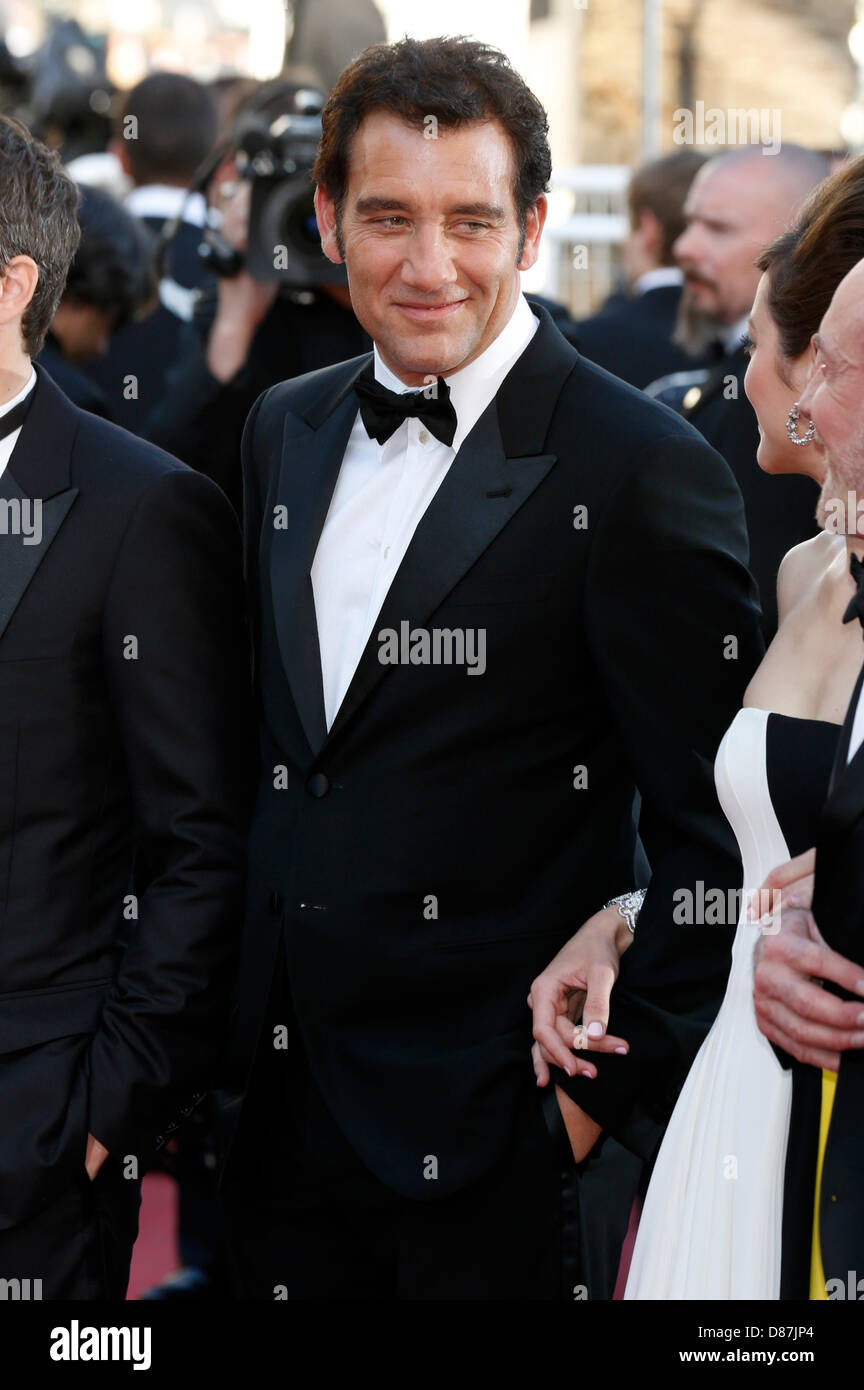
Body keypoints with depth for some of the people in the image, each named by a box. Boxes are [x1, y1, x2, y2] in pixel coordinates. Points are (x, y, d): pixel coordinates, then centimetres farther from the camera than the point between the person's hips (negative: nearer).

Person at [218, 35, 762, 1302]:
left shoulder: (643, 472, -14)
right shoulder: (285, 432, 9)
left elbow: (719, 841, -12)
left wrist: (617, 1088, -11)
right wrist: (232, 1032, 15)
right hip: (276, 1104, 6)